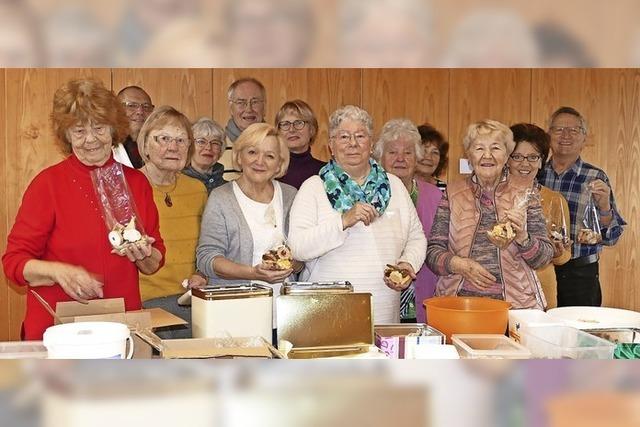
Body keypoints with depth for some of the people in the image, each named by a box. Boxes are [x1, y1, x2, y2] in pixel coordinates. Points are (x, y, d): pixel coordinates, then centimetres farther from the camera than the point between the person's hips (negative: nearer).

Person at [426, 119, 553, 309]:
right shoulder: (452, 193, 8)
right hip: (459, 301, 0)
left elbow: (545, 256, 6)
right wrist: (458, 264, -13)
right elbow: (433, 252, 5)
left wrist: (522, 238, -13)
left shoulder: (524, 193, 8)